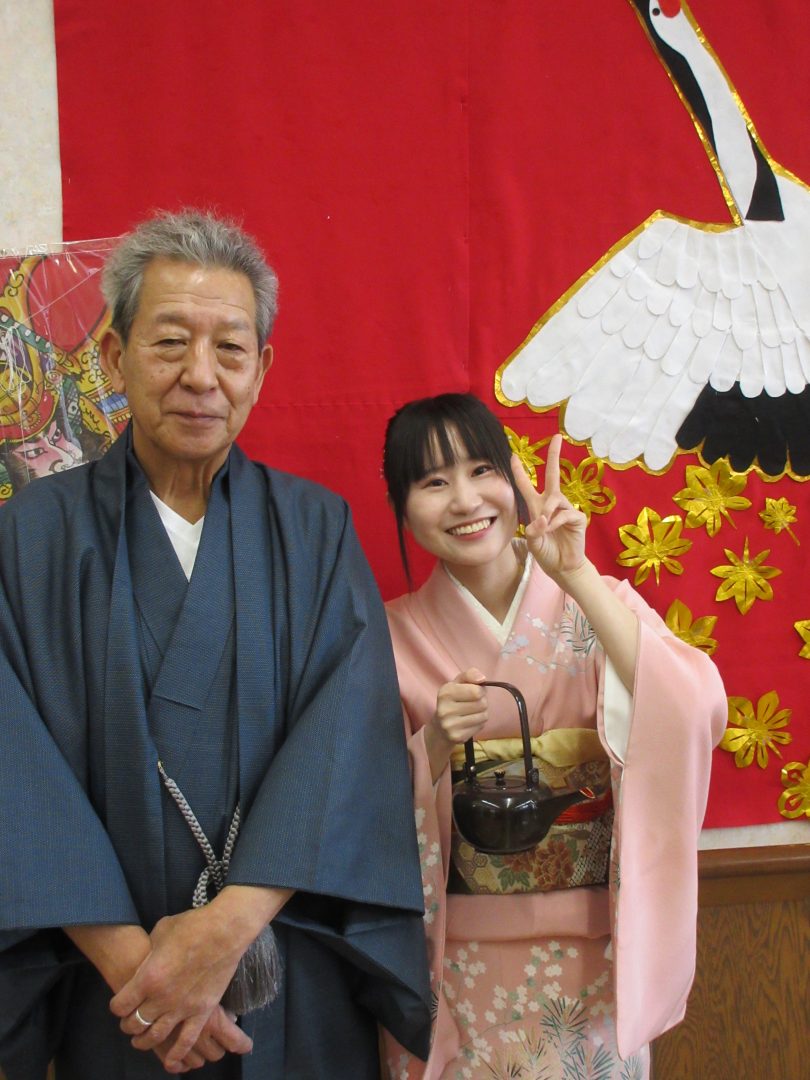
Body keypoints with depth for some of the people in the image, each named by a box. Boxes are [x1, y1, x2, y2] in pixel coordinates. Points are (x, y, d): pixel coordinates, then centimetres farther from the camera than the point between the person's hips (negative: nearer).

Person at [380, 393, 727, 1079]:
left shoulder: (599, 604, -4)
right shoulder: (395, 637, -3)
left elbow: (696, 716, -22)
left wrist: (577, 575, -26)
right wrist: (434, 745, -21)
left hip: (596, 952, 0)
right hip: (462, 964, 0)